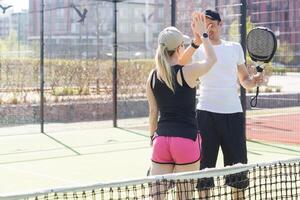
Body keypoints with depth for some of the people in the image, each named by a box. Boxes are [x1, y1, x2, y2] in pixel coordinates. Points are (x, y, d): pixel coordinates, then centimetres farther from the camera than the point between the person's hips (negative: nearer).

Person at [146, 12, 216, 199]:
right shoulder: (188, 72, -8)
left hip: (161, 140, 4)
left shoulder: (153, 76, 4)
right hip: (187, 140, -4)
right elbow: (212, 59, 12)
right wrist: (203, 34, 21)